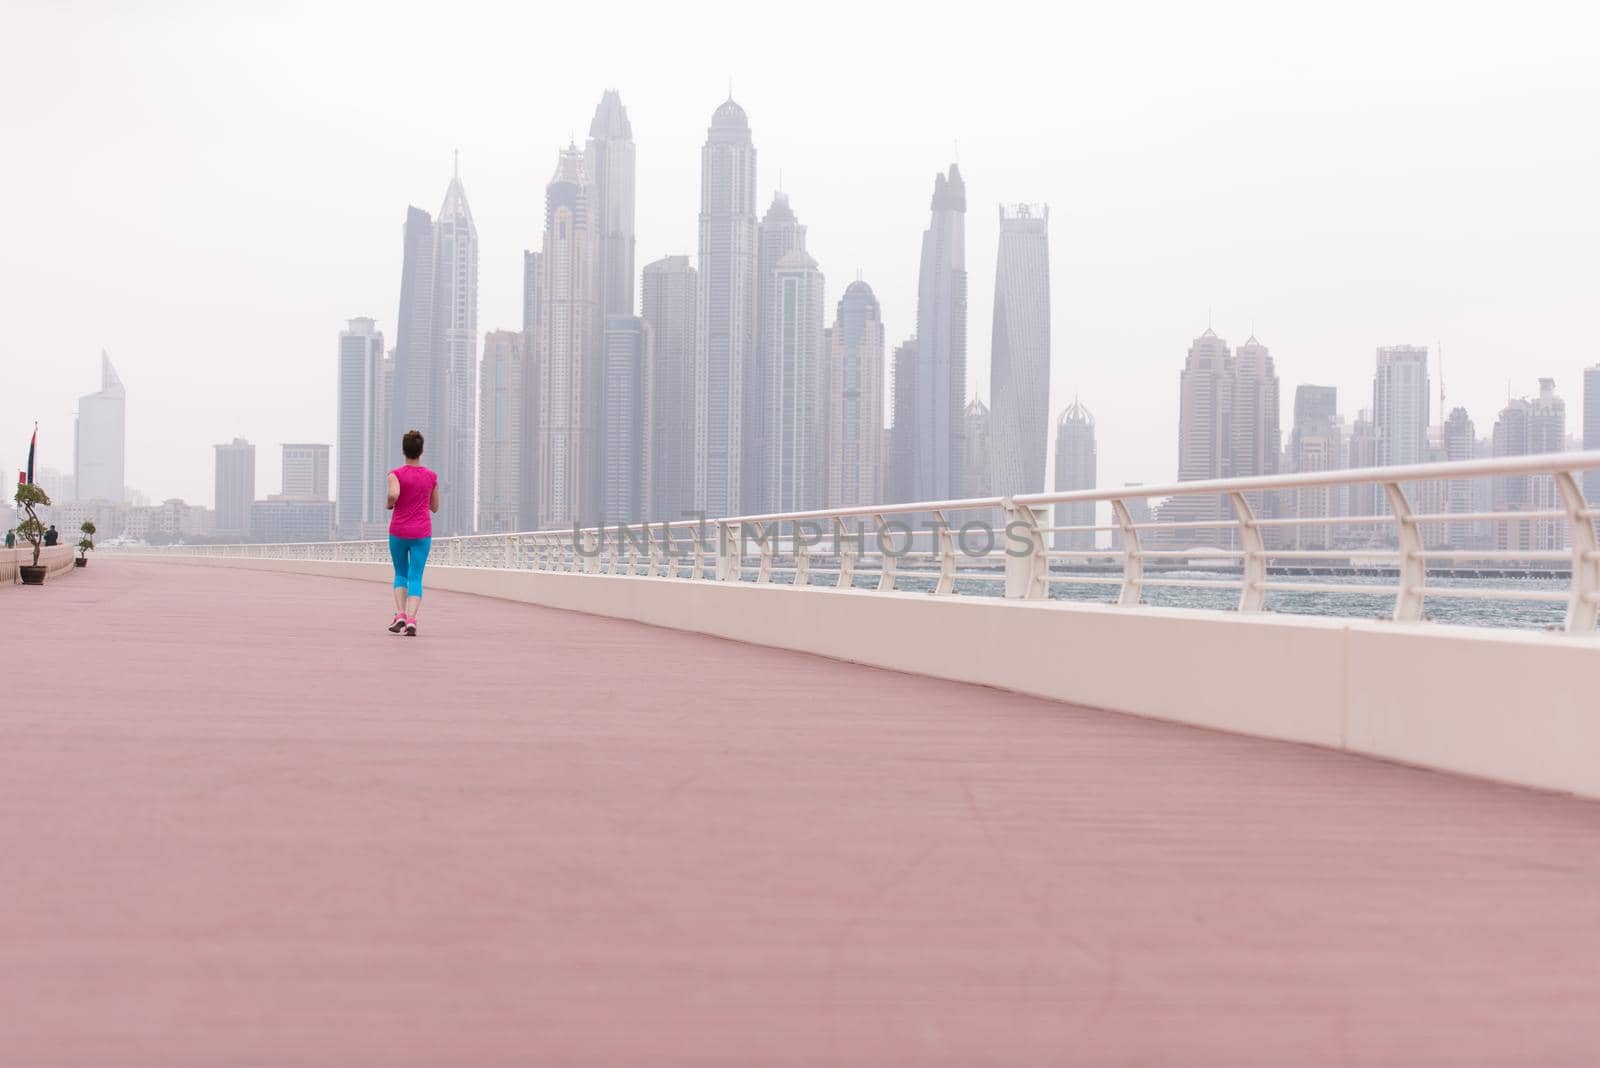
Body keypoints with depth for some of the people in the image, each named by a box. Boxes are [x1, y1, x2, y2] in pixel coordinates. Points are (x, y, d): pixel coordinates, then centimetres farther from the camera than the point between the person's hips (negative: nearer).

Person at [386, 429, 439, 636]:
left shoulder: (396, 474, -5)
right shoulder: (431, 476, 3)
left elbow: (393, 494, -24)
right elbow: (435, 507, 11)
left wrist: (389, 504, -3)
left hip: (398, 531, -1)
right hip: (422, 533, 1)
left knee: (401, 574, 16)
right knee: (416, 578, 0)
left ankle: (400, 614, 0)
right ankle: (411, 620, -15)